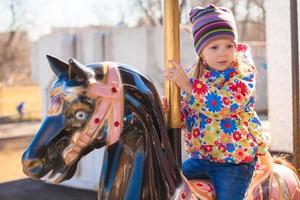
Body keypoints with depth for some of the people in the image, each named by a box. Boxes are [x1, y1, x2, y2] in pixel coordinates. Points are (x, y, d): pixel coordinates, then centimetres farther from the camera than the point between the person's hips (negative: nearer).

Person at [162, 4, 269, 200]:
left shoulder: (244, 72, -11)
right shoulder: (191, 74, 3)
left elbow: (225, 105, -28)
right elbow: (186, 117, 10)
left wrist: (187, 85, -25)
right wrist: (170, 109, -13)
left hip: (236, 159, -5)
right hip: (200, 157, 5)